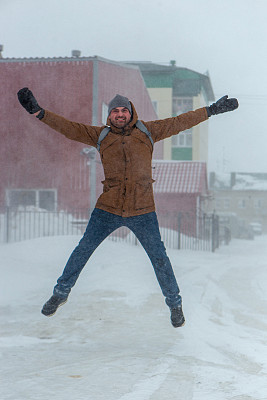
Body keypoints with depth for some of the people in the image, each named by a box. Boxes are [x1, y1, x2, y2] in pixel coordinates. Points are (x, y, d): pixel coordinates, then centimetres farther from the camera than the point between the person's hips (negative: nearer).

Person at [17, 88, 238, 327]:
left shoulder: (147, 132, 6)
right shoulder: (101, 136, 6)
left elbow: (179, 123, 9)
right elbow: (70, 128, 1)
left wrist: (212, 110, 8)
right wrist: (38, 112, -9)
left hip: (142, 212, -1)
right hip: (107, 209, 1)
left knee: (159, 258, 4)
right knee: (82, 251, 9)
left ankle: (175, 304, 24)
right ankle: (61, 293, 29)